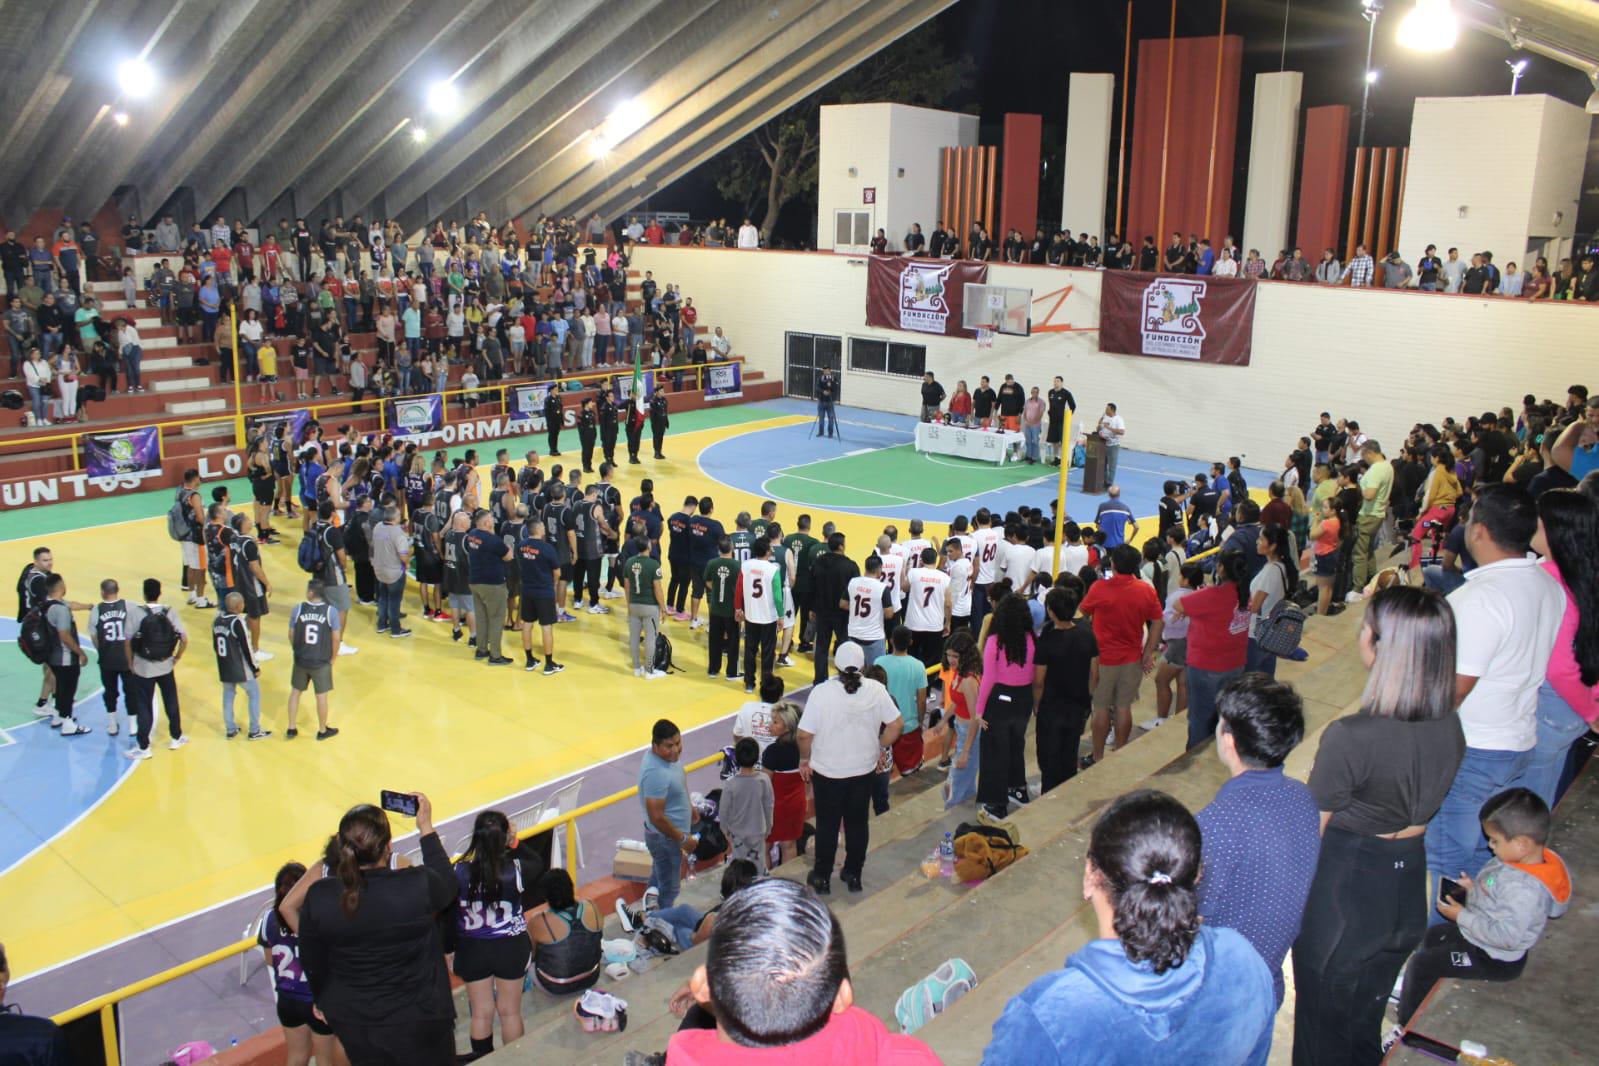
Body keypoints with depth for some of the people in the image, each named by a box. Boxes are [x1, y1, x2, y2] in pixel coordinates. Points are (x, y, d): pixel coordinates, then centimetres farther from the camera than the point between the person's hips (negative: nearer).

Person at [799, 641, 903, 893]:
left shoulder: (822, 692, -21)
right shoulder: (876, 690, -13)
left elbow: (805, 734, -18)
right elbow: (897, 724, -6)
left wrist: (805, 759, 0)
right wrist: (879, 749, 9)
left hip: (827, 771, -2)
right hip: (864, 769, 2)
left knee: (827, 825, 14)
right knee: (857, 823, 19)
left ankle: (822, 877, 27)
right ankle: (854, 875, 32)